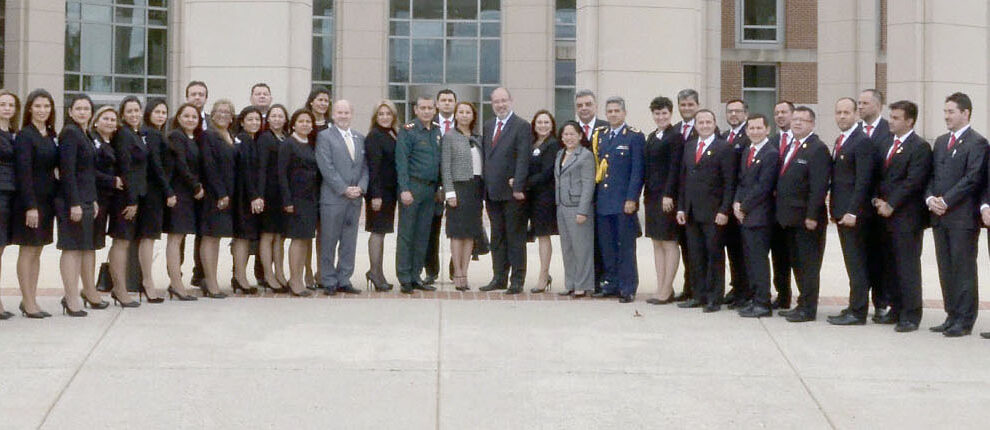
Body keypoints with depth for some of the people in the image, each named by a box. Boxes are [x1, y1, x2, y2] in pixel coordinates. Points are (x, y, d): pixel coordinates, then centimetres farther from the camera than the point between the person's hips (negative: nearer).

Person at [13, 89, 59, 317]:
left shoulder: (50, 136, 12)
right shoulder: (24, 136, -9)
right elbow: (23, 172, -15)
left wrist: (56, 197, 5)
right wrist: (30, 206, -20)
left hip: (46, 200, 7)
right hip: (30, 199, -7)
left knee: (37, 251, 11)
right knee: (27, 250, -1)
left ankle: (30, 300, 17)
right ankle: (28, 302, 3)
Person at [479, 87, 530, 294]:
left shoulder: (522, 126, -6)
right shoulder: (487, 126, 15)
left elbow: (523, 159, -12)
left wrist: (517, 186, -18)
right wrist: (484, 184, 9)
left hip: (511, 191, -6)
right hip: (492, 191, 6)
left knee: (515, 237, 0)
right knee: (497, 237, 11)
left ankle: (517, 280, 5)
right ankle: (499, 278, 18)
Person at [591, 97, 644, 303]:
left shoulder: (635, 137, -3)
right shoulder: (600, 136, 14)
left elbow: (637, 171, -8)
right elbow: (596, 168, 15)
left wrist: (632, 199, -14)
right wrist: (595, 197, 10)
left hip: (624, 201, -6)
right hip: (603, 201, 6)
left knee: (626, 247, -1)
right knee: (607, 246, 11)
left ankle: (628, 288, 4)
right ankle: (611, 284, 20)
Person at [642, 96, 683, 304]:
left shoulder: (675, 137, -8)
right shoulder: (652, 137, 15)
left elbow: (675, 168, -14)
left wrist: (668, 195, -19)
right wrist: (645, 193, 10)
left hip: (667, 196, -8)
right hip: (652, 196, 8)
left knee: (669, 243, -2)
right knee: (657, 243, 10)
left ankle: (666, 291, 2)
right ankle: (661, 289, 15)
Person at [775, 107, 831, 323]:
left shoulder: (818, 149, -11)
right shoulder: (789, 147, 16)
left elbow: (819, 187, -17)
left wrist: (811, 216, -21)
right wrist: (782, 211, 13)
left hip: (807, 219, -9)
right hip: (790, 218, 9)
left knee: (808, 265, -1)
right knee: (797, 264, 14)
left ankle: (808, 309, 5)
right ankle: (803, 304, 22)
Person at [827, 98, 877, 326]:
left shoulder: (862, 142, -12)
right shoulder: (840, 141, 17)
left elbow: (863, 181, -18)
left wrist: (852, 212, -21)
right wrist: (835, 209, 16)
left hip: (854, 214, -9)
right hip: (842, 213, 9)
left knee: (857, 263, -6)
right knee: (853, 262, 13)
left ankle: (857, 312, -2)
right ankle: (856, 307, 19)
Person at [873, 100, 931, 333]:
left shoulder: (920, 147, -7)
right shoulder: (888, 146, 17)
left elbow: (913, 182, -15)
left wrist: (891, 205, -14)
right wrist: (878, 200, 2)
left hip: (907, 217, -7)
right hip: (887, 216, 7)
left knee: (908, 267, -4)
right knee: (891, 266, 10)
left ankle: (910, 316, 0)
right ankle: (896, 310, 18)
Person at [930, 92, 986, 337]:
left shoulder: (977, 143, -6)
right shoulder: (940, 142, 18)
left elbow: (973, 179, -13)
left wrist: (945, 201, -15)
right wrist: (930, 199, -1)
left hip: (963, 217, -7)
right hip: (940, 216, 7)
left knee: (963, 269, -2)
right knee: (946, 269, 10)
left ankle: (964, 320, 3)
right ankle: (952, 316, 17)